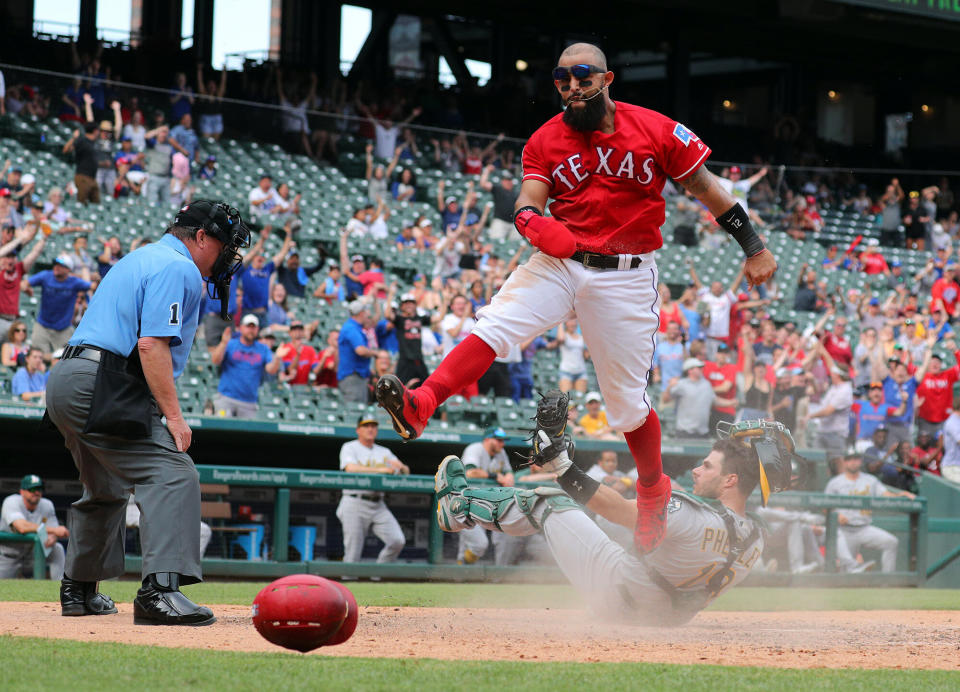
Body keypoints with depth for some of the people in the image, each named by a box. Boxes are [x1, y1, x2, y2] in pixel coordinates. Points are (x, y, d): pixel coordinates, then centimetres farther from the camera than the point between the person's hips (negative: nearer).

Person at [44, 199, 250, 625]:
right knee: (173, 475, -19)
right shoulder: (178, 268, -7)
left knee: (106, 489, 27)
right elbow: (152, 343, -18)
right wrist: (173, 415, -19)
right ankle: (160, 590, -33)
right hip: (102, 390, -11)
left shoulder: (140, 259, 26)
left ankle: (79, 590, 38)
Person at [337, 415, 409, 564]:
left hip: (378, 506, 4)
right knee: (352, 554, -7)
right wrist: (380, 470, -25)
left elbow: (406, 471, 11)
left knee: (397, 540, -13)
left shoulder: (384, 452, 19)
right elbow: (351, 469, -16)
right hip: (355, 505, -4)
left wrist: (400, 467, -15)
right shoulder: (350, 448, 4)